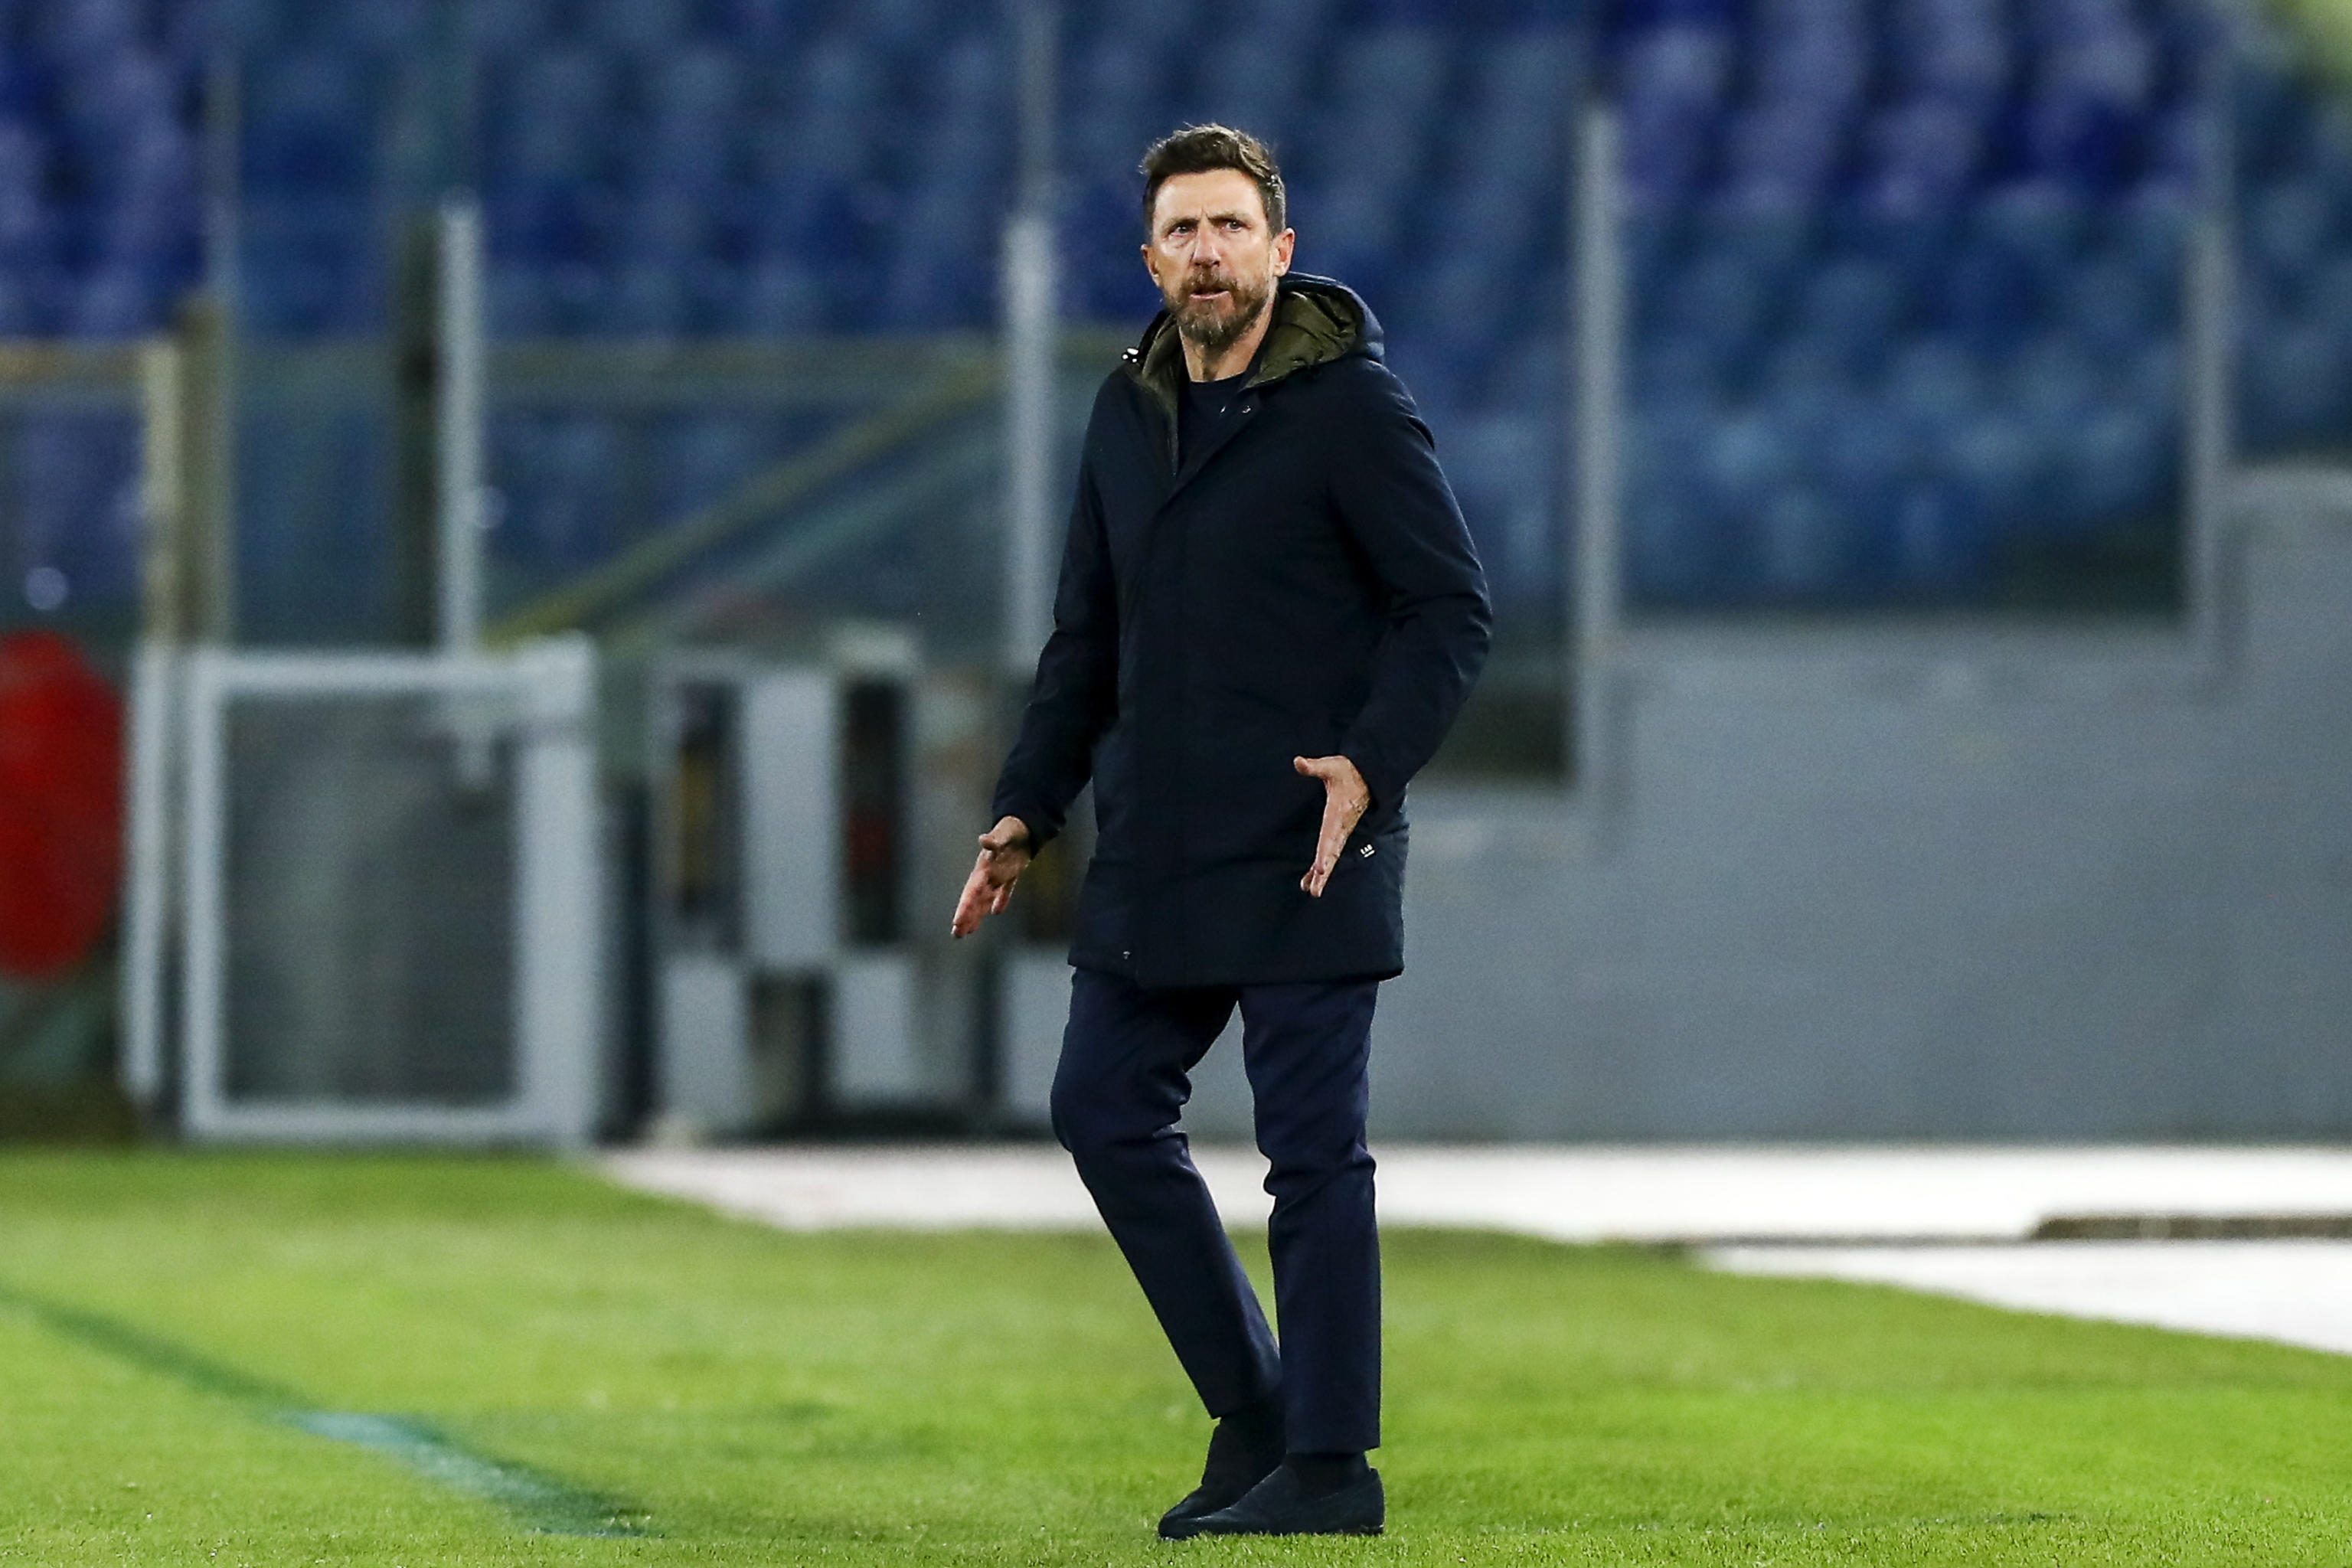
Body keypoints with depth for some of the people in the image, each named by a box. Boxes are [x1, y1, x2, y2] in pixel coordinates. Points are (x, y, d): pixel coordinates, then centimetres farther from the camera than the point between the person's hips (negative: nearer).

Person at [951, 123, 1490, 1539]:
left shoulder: (1351, 403, -8)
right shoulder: (1131, 411, 13)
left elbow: (1452, 608, -9)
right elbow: (1089, 636, 20)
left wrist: (1374, 762, -22)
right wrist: (1027, 812, 14)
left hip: (1305, 852, -8)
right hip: (1156, 857, 8)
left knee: (1313, 1148, -4)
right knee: (1106, 1111, 8)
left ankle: (1329, 1463, 1)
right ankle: (1254, 1412, 17)